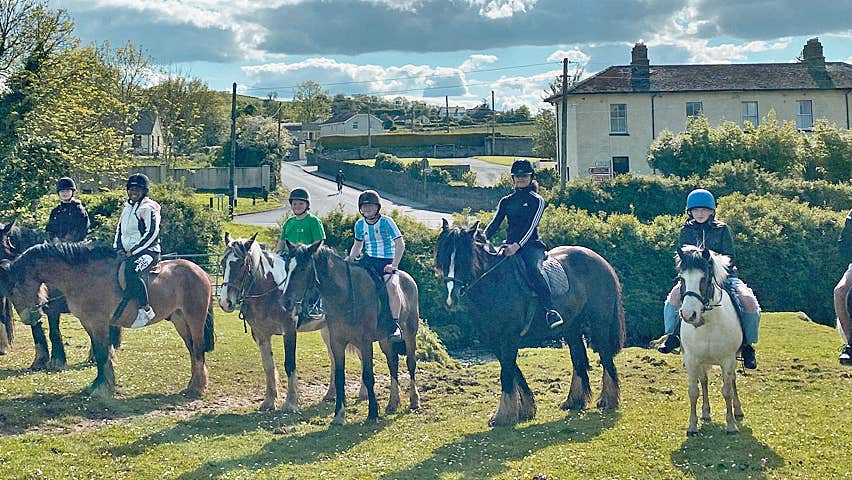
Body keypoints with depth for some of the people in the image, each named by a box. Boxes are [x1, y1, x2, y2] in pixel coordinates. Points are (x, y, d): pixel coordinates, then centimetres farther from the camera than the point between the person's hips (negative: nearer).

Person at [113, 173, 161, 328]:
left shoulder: (148, 208, -7)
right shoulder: (127, 208, 20)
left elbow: (151, 234, -15)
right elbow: (119, 229, 26)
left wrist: (133, 251, -16)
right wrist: (118, 248, 8)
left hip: (148, 251, -9)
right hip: (127, 252, 9)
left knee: (131, 272, -36)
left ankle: (146, 309, -34)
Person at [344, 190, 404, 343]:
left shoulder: (386, 222, -8)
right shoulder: (360, 224, 7)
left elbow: (400, 244, -10)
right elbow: (358, 245, 22)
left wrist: (394, 265, -20)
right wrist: (350, 258, 2)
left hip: (387, 261, -6)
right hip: (368, 260, 6)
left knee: (391, 285, -34)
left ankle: (395, 325, -28)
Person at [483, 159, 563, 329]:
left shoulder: (537, 200, 3)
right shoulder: (506, 201, 18)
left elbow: (531, 226, -9)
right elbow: (495, 224, 11)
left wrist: (517, 245, -24)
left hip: (531, 245, -5)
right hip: (509, 245, 5)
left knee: (533, 270, -33)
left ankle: (551, 311, -37)